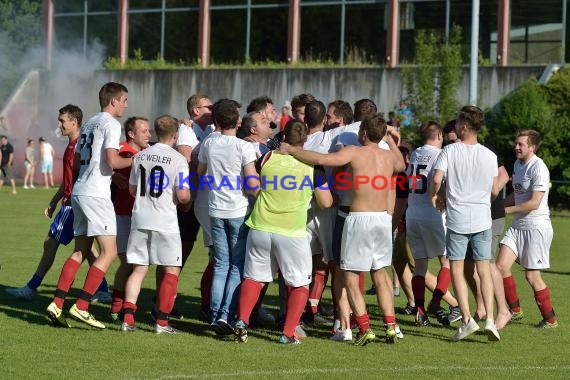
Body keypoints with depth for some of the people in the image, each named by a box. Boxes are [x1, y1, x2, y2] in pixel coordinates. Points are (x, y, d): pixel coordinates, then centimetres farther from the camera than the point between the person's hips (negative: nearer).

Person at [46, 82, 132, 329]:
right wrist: (135, 160, -3)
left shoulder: (89, 124, 19)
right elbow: (112, 161, -18)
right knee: (109, 252, -6)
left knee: (80, 251, 12)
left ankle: (57, 304, 6)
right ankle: (81, 307, -11)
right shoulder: (110, 124, -8)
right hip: (96, 194, -9)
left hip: (79, 191, 9)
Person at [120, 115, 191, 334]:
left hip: (140, 218, 5)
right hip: (165, 221, -5)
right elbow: (183, 196, -12)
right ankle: (162, 322, 0)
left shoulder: (140, 156, 8)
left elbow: (132, 189, 15)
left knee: (139, 269, 9)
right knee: (171, 271, 5)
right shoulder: (178, 160, -7)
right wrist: (187, 199, 10)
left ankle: (128, 318, -1)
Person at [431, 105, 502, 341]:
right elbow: (495, 191, 5)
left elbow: (436, 179, -17)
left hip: (457, 219, -2)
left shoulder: (450, 151, -7)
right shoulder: (490, 156, 1)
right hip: (482, 220, 2)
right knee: (484, 270, 7)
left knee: (456, 270, 5)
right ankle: (489, 319, -3)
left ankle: (467, 319, -4)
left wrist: (434, 196, 3)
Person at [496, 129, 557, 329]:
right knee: (502, 265, -4)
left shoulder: (538, 168, -17)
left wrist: (506, 210, -16)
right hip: (518, 226, 8)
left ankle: (550, 319, 13)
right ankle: (515, 310, 11)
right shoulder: (518, 164, 11)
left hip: (537, 226, -8)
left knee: (532, 275, -2)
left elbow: (534, 203, -21)